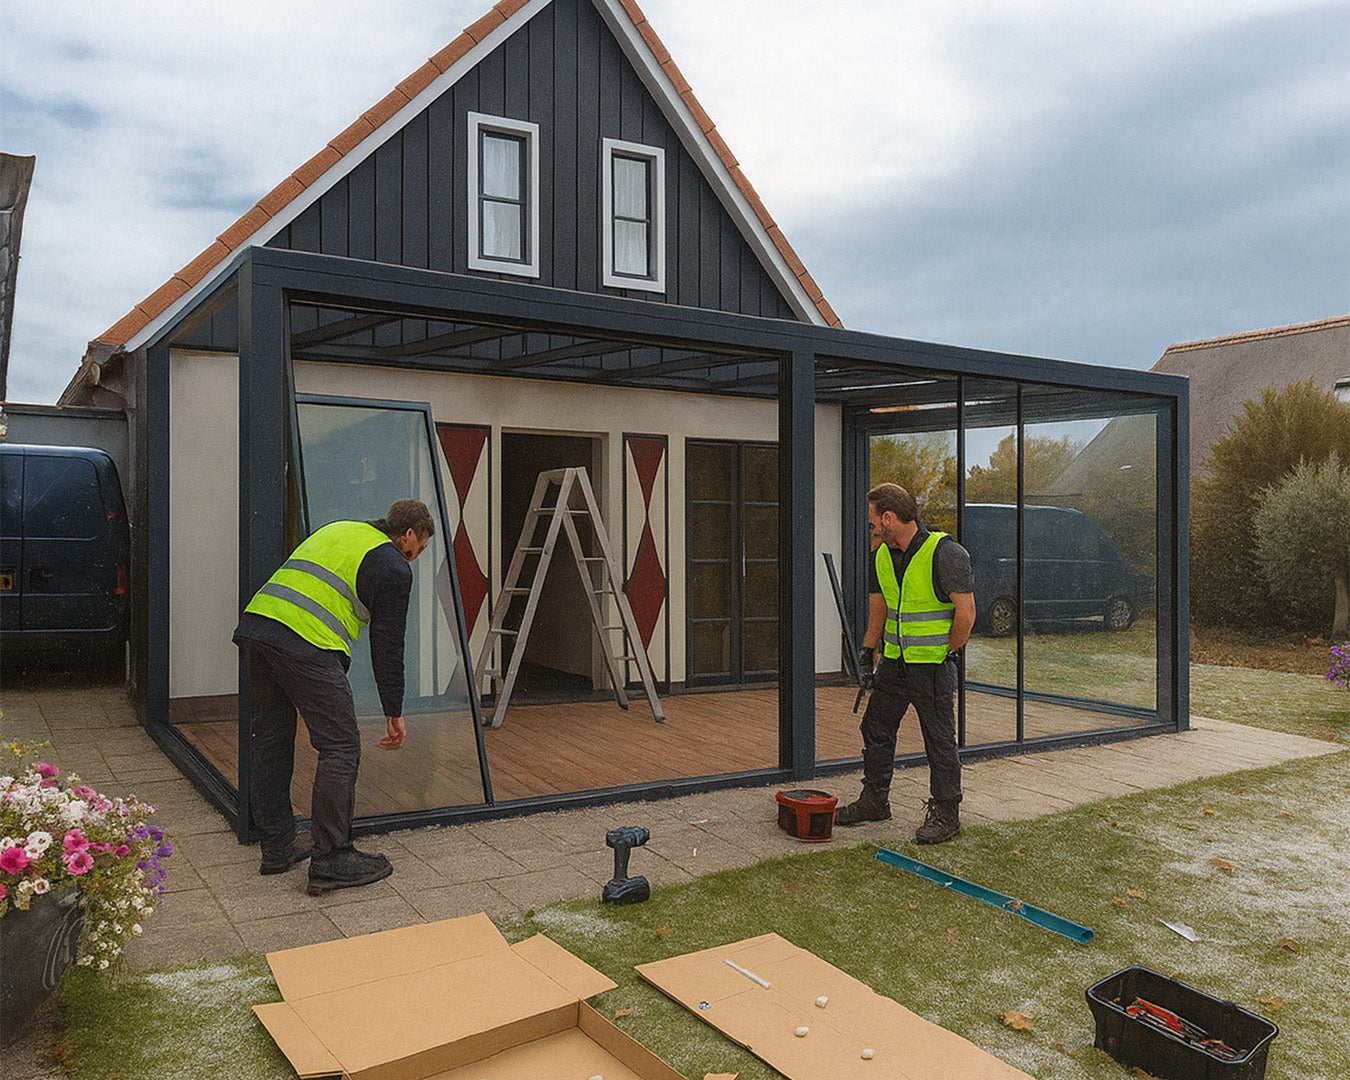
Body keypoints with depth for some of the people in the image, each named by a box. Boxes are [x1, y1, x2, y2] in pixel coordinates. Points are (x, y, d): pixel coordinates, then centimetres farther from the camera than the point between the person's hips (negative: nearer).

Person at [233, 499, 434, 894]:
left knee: (272, 740, 17)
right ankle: (331, 861, 3)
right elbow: (387, 646, 5)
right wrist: (394, 713, 13)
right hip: (305, 644, -8)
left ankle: (277, 848, 28)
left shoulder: (338, 529, 28)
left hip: (255, 622, 9)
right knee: (341, 748, 0)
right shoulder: (395, 568, 6)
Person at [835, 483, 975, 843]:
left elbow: (965, 614, -16)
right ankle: (874, 801, 29)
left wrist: (944, 655, -8)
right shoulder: (882, 557, 6)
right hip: (893, 662, 8)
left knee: (939, 740, 2)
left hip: (933, 666, -7)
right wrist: (867, 653, 10)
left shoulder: (946, 553, -17)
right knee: (876, 729, 14)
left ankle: (946, 814, 16)